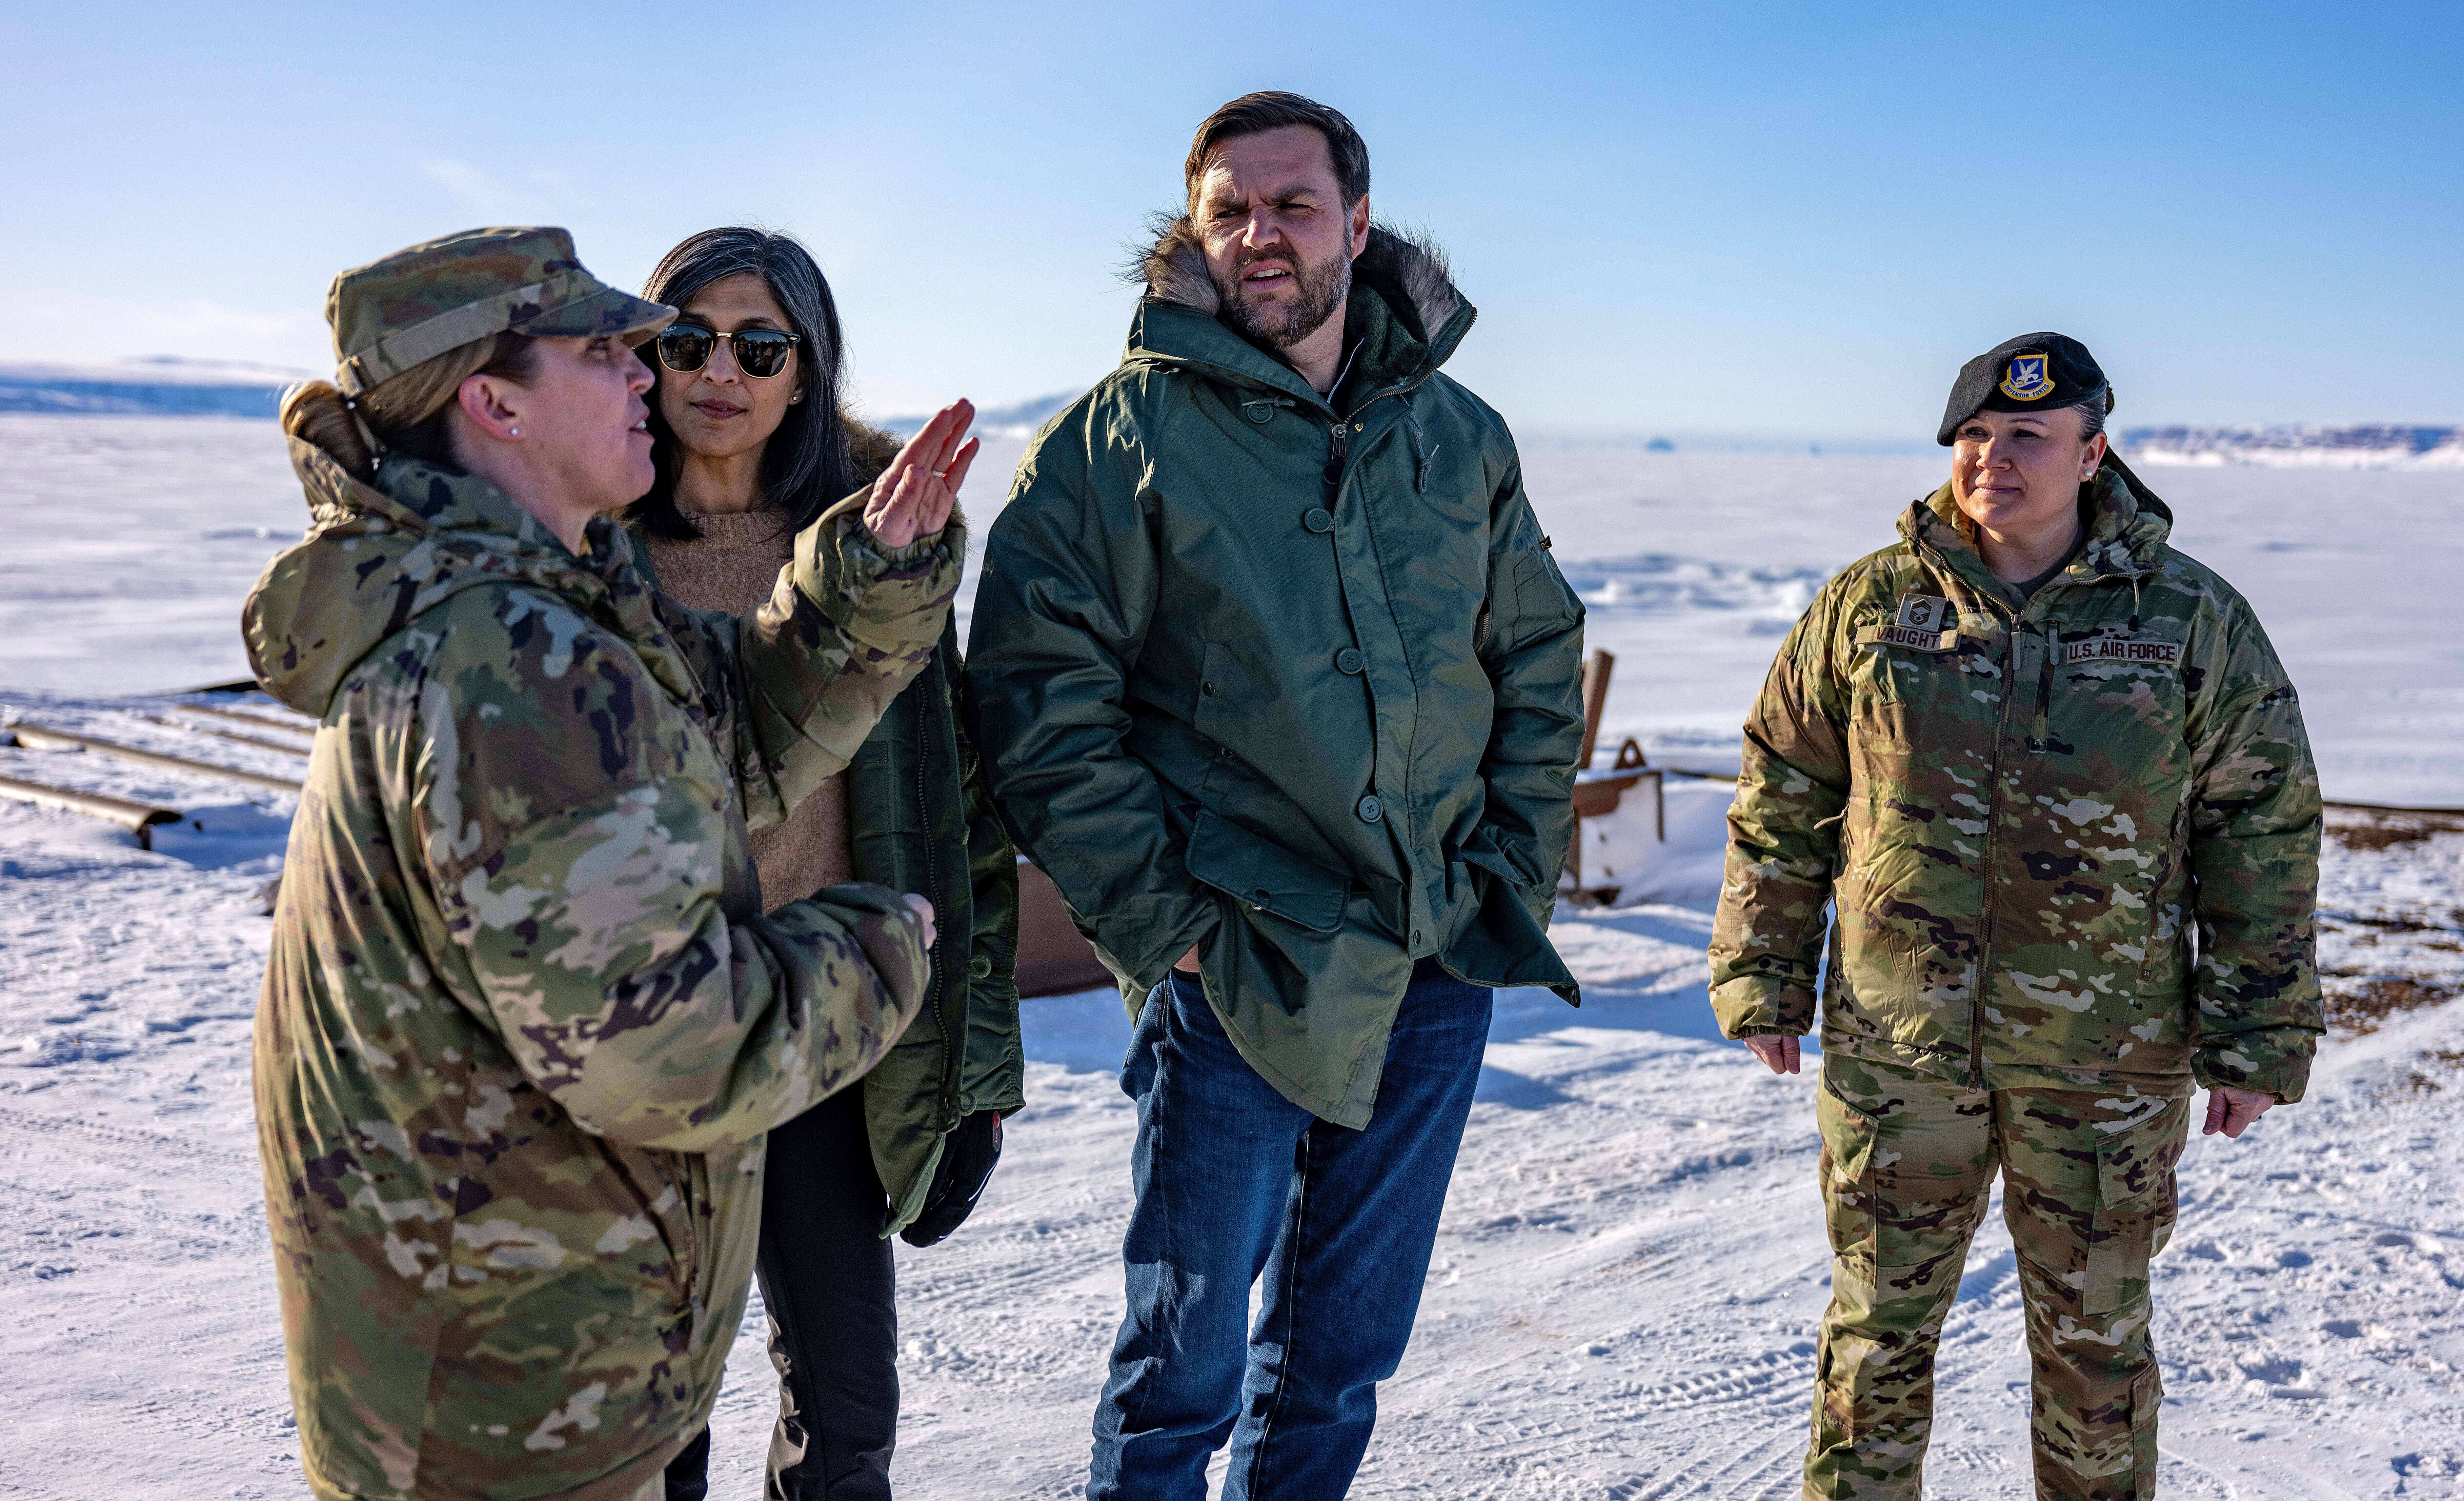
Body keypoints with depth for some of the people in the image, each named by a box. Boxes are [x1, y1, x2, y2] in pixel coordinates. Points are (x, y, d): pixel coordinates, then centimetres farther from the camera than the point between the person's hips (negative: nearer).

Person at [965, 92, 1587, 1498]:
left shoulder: (1462, 439, 8)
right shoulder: (1115, 441, -5)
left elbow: (1542, 667, 15)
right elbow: (1042, 704, -9)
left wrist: (1517, 880, 6)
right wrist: (1164, 920, -13)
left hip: (1439, 971, 4)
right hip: (1237, 973, -4)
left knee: (1343, 1356, 17)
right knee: (1188, 1367, 6)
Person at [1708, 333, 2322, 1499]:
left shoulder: (2193, 620, -2)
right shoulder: (1868, 606, 0)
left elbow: (2264, 830, 1)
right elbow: (1782, 800, 6)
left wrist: (2258, 1039, -1)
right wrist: (1764, 981, 4)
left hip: (2105, 1059, 0)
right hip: (1895, 1047, 1)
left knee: (2094, 1334, 14)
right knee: (1879, 1321, 11)